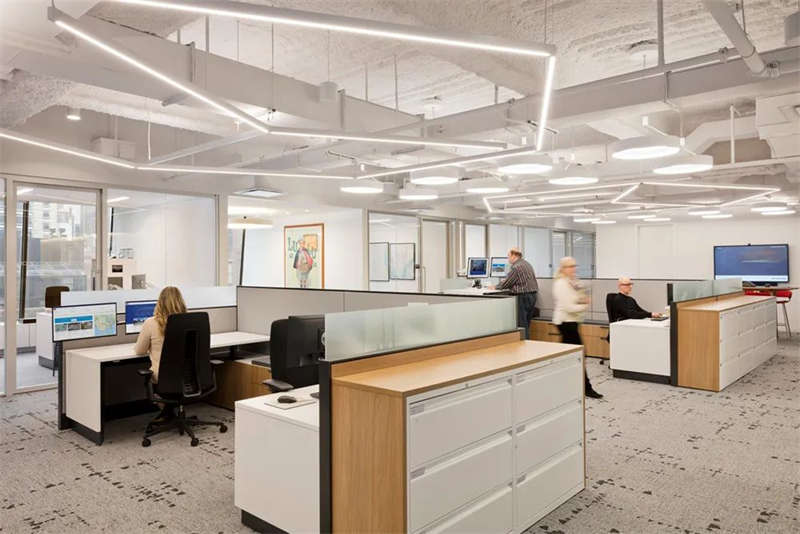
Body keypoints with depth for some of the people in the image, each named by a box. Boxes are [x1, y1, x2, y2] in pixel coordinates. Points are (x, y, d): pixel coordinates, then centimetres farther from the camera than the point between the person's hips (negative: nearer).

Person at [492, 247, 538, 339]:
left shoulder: (516, 267, -14)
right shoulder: (527, 264, 16)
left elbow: (506, 283, -11)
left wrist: (495, 287, 6)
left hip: (523, 297, -9)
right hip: (532, 295, 9)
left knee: (521, 325, -5)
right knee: (527, 325, 14)